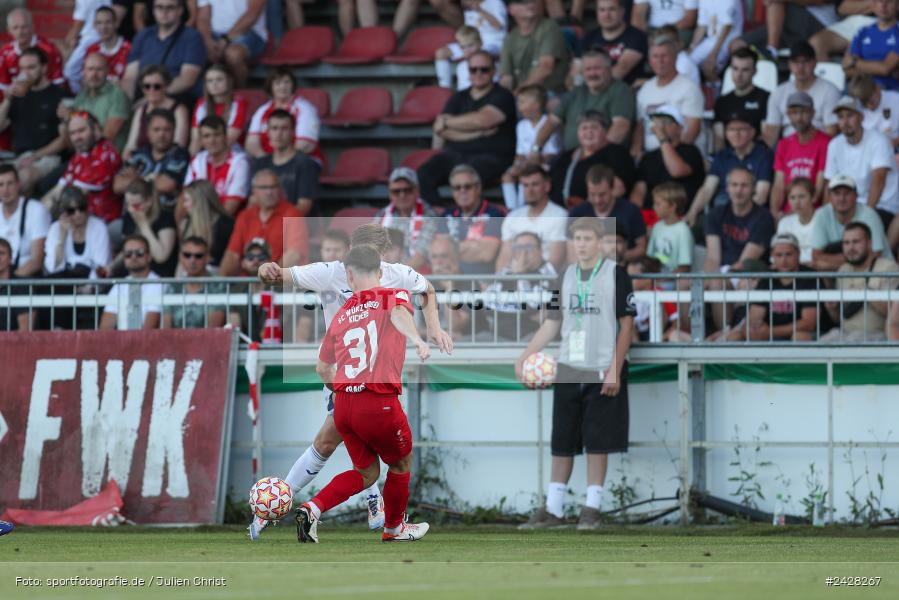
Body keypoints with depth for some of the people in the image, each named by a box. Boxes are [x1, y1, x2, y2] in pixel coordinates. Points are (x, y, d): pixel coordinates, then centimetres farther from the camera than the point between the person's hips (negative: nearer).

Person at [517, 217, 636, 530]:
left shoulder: (615, 274, -4)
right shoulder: (566, 277, 10)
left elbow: (626, 325, -5)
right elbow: (552, 324, 14)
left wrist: (615, 370, -12)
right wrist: (523, 357, 5)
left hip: (602, 373, -5)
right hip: (568, 371, 5)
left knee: (597, 443, -1)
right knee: (561, 443, 5)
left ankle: (592, 508, 5)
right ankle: (553, 509, 10)